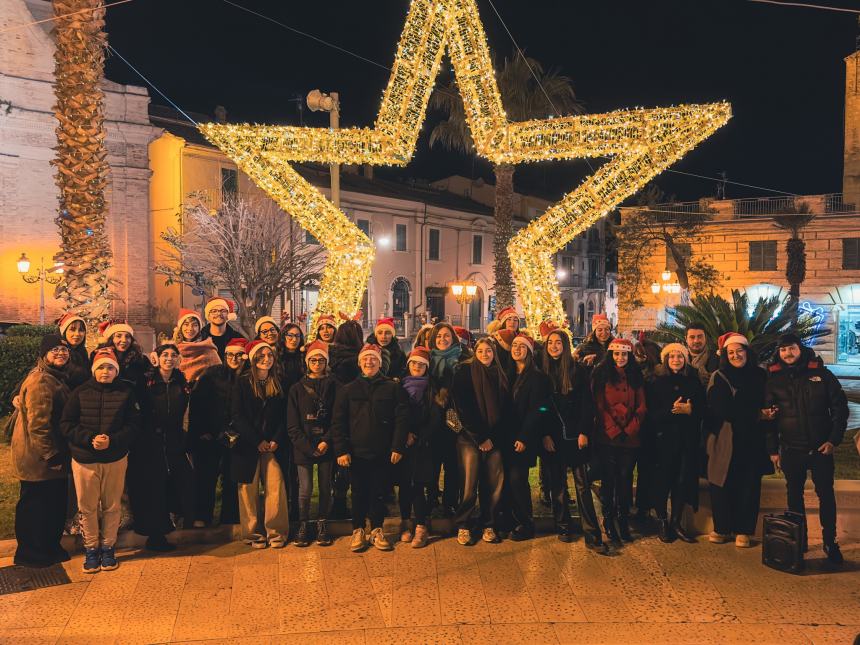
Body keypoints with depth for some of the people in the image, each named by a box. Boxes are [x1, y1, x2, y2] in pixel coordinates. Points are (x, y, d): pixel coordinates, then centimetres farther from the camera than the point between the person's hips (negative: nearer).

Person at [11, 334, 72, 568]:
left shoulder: (58, 378, 13)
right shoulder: (40, 381, -20)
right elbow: (37, 423, -24)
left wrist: (58, 453, 18)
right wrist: (51, 455, -20)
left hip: (53, 456, 10)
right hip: (38, 458, -10)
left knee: (55, 503, 17)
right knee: (35, 505, 4)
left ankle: (50, 546, 31)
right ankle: (30, 553, 18)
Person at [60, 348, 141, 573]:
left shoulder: (126, 392, -1)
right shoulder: (80, 393, 0)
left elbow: (134, 424, -4)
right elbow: (66, 424, -3)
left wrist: (112, 440, -19)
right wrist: (90, 439, -17)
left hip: (116, 459, 0)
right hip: (84, 459, 0)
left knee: (111, 506, 9)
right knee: (87, 507, 7)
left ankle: (108, 547, 25)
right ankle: (91, 548, 24)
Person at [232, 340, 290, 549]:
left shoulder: (279, 384, 10)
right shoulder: (242, 383, 2)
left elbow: (284, 417, 8)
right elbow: (237, 416, -4)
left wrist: (276, 440, -6)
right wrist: (258, 441, -10)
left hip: (274, 445, 2)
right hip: (248, 445, -2)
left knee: (276, 488, -4)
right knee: (249, 490, 2)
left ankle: (276, 532, 6)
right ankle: (253, 533, 13)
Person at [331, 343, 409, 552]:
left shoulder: (393, 388, 3)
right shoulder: (347, 390, 5)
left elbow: (401, 419, -2)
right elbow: (338, 422, 2)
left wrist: (398, 447, -9)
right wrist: (341, 450, -7)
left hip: (382, 453, 0)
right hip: (356, 452, 1)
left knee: (379, 493, 8)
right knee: (359, 493, 9)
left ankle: (377, 531, 22)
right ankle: (358, 531, 22)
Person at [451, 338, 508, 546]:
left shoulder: (500, 377, 14)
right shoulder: (465, 374, 2)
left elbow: (505, 411, 9)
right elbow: (463, 408, -5)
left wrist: (493, 438, -3)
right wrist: (479, 438, -9)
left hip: (494, 440, 3)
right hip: (470, 438, -3)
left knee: (494, 483, -1)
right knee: (470, 482, -6)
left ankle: (488, 525, 13)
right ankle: (463, 526, 8)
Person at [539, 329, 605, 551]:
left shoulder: (578, 370, 2)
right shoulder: (542, 372, 5)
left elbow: (587, 404, 0)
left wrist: (584, 432, -8)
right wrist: (545, 435, -3)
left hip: (575, 435, -2)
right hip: (552, 437, 2)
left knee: (582, 484, -3)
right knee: (557, 483, 7)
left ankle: (592, 535, -2)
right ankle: (563, 527, 19)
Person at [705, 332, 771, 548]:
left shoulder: (760, 376, 8)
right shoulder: (718, 378, 3)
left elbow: (766, 405, 14)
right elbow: (720, 410, -5)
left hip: (752, 441, 2)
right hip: (724, 441, -1)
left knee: (748, 486, 4)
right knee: (722, 486, 1)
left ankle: (743, 531, 15)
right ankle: (722, 528, 14)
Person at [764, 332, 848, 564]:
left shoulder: (821, 373, -2)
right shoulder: (774, 379, 1)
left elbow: (840, 407, 1)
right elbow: (769, 416, 3)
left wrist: (834, 439, -6)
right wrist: (773, 449, 1)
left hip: (821, 447, -1)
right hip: (791, 449, 1)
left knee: (826, 493, 5)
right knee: (794, 495, 10)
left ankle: (830, 541, 18)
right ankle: (799, 540, 21)